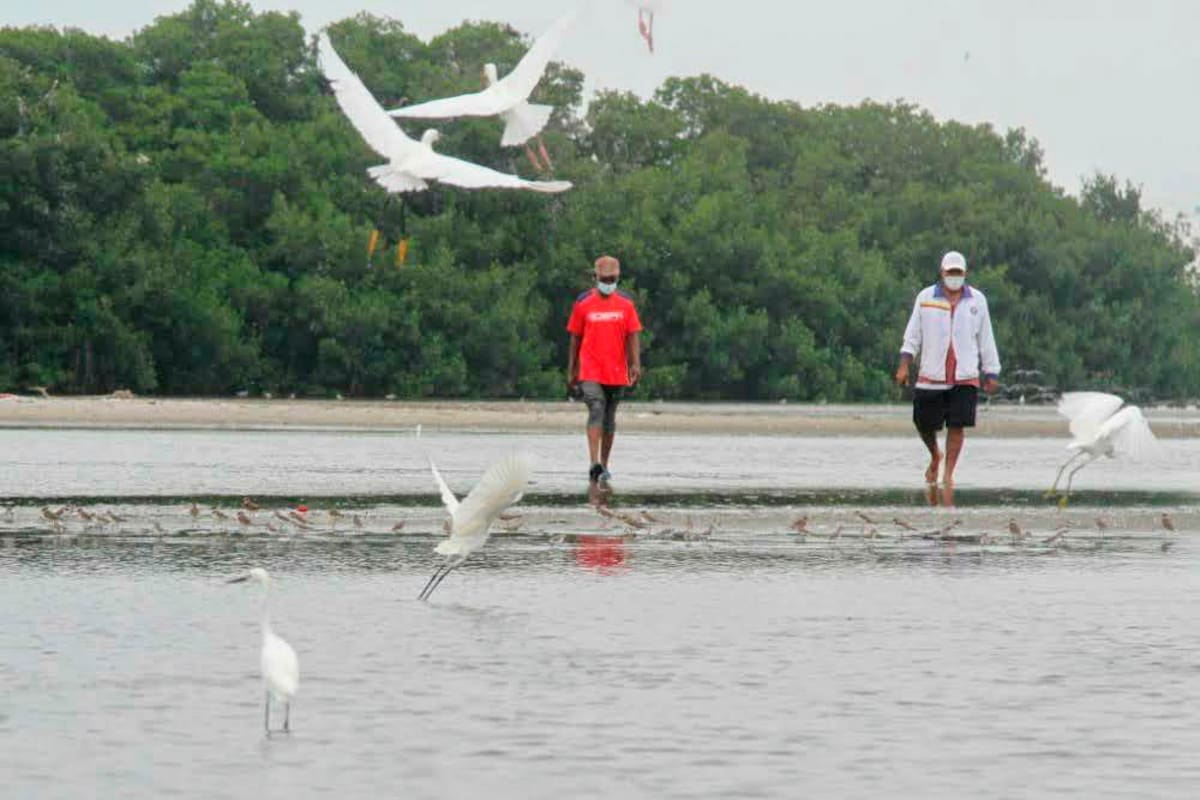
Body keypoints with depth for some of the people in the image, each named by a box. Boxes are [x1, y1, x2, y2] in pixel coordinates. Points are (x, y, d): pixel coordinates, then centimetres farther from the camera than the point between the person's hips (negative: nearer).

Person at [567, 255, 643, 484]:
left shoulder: (626, 304, 6)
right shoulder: (583, 303, 2)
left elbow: (633, 336, 3)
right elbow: (575, 338, 7)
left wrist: (636, 364, -11)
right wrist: (571, 371, 8)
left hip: (617, 373, 3)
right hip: (590, 371, -3)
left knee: (610, 418, 11)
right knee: (596, 411, -19)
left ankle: (604, 465, 21)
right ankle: (594, 464, -27)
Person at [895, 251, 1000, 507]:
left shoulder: (977, 300, 7)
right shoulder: (926, 298, 4)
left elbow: (986, 339, 12)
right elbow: (913, 333, 6)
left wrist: (991, 373, 11)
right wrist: (904, 363, -6)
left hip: (965, 378, 0)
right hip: (931, 376, 0)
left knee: (957, 427, -7)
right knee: (925, 425, 3)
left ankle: (948, 476, 2)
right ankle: (935, 457, 34)